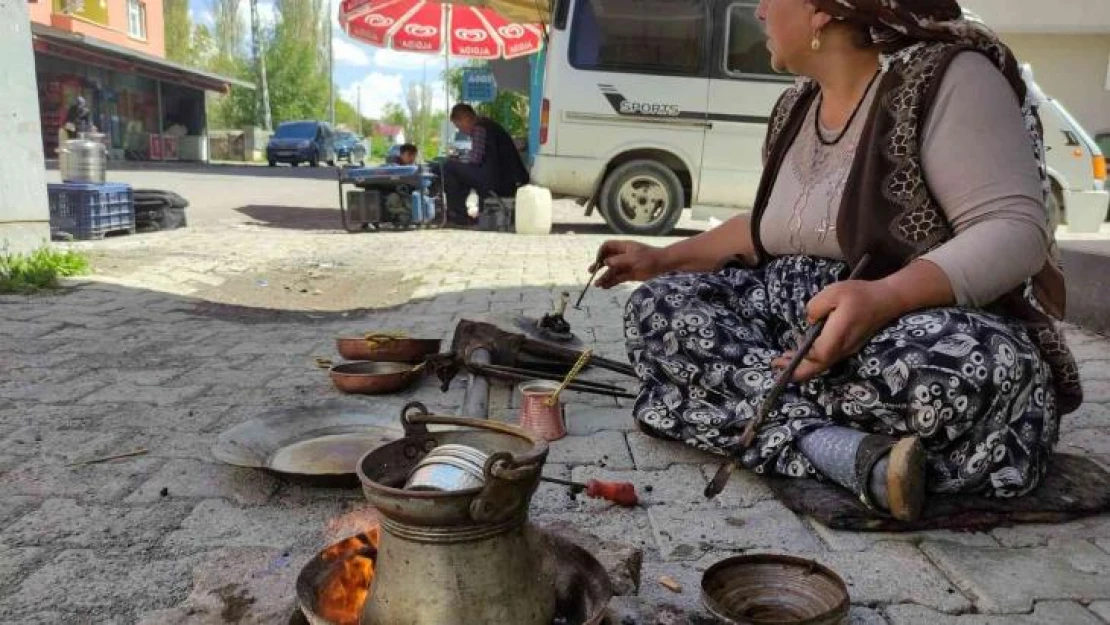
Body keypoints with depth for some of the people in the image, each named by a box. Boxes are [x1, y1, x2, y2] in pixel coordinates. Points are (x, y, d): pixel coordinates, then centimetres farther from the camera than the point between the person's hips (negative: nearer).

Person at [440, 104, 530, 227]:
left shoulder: (479, 128, -8)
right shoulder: (488, 124, 22)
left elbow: (475, 158, -14)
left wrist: (458, 160, 5)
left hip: (498, 184, -10)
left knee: (449, 166, -5)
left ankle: (457, 215, 1)